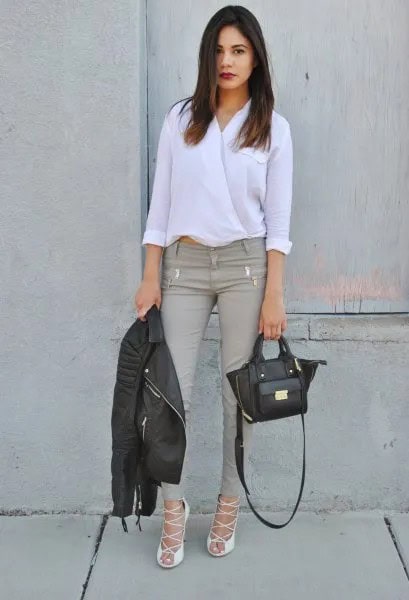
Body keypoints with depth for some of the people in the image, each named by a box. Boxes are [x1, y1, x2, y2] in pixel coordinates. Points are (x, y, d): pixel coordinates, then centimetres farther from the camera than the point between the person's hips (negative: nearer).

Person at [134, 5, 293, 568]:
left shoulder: (274, 127, 3)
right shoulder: (180, 120, 6)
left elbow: (279, 219, -1)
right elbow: (161, 202, 5)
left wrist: (274, 294, -7)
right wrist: (151, 277, 0)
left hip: (245, 265, -1)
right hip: (184, 264, 1)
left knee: (239, 390, 5)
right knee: (172, 389, -2)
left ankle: (229, 505, 21)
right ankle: (174, 511, 12)